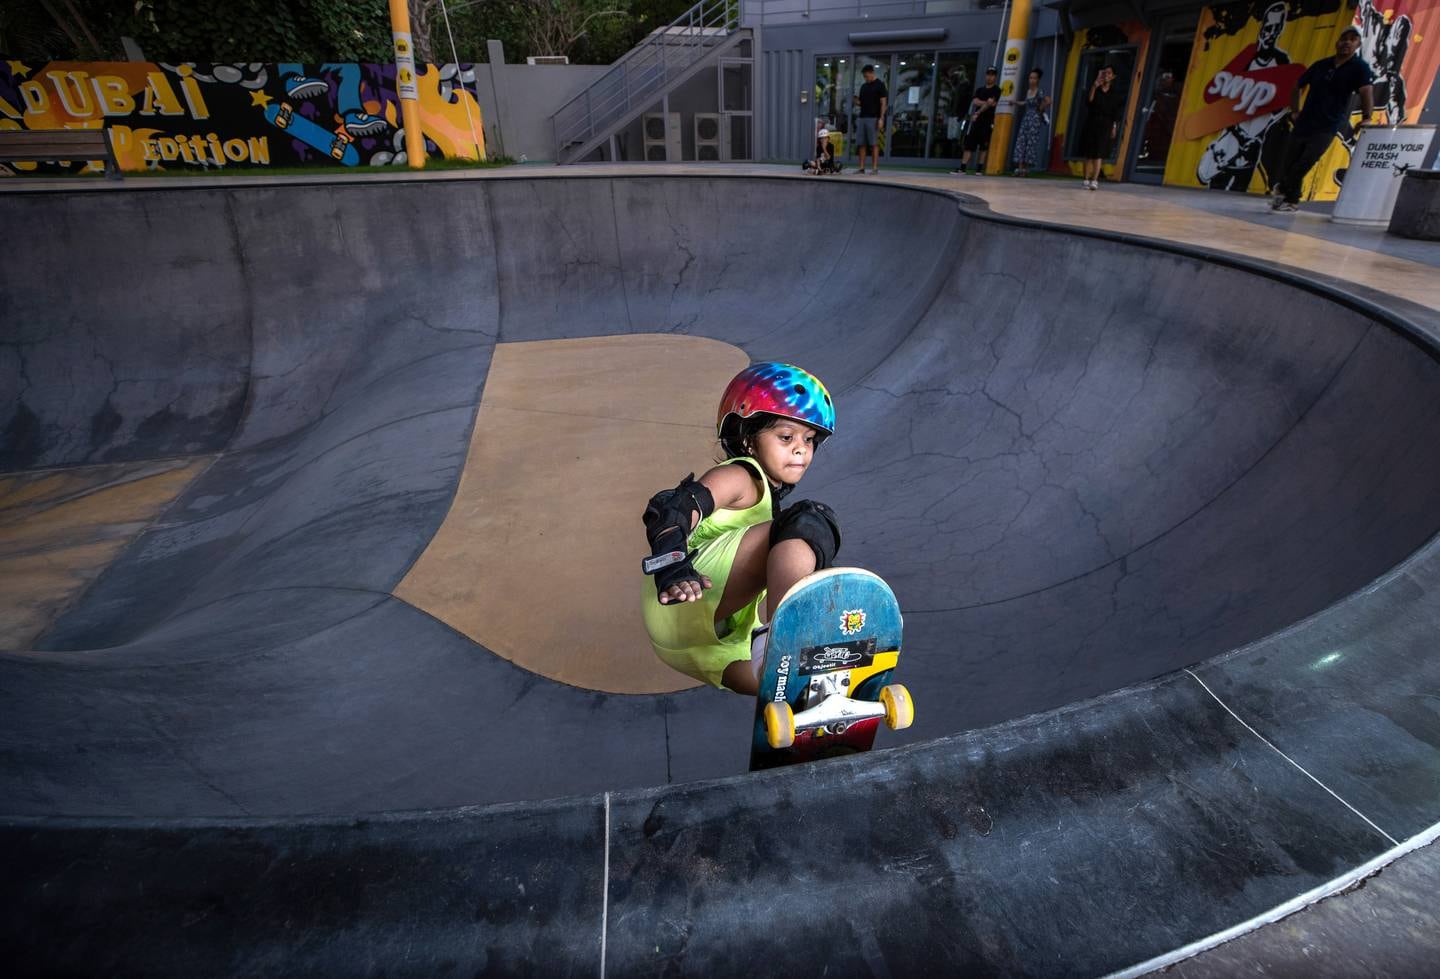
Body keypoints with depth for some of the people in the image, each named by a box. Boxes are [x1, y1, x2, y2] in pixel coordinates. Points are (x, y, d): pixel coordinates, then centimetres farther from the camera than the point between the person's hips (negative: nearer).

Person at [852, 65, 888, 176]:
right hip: (862, 117, 6)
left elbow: (883, 102, -5)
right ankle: (861, 167, 6)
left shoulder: (880, 85, -1)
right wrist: (857, 101, -1)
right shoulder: (863, 86, 17)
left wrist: (881, 118, -14)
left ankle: (875, 168, -5)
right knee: (861, 144, 3)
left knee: (874, 144, -6)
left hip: (873, 118, -6)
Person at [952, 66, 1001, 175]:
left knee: (984, 147, -4)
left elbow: (989, 103, -9)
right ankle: (962, 168, -5)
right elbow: (975, 102, 0)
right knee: (969, 145, -2)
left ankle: (979, 169, -1)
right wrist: (986, 103, -12)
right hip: (976, 120, 4)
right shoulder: (980, 89, 17)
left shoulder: (996, 90, 2)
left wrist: (977, 113, -10)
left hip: (988, 121, -4)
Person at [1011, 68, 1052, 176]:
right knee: (1021, 142, -2)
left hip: (1035, 120, -7)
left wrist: (1041, 109, -10)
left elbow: (1048, 101, -21)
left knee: (1031, 143, -5)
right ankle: (1020, 167, -4)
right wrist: (1016, 102, 27)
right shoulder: (1027, 91, 11)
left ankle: (1026, 168, -3)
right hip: (1026, 118, 7)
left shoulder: (1039, 92, -10)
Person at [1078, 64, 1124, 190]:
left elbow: (1118, 111, 4)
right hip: (1091, 123, 2)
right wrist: (1094, 85, -19)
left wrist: (1114, 126, -3)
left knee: (1099, 153, -11)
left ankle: (1094, 181, -20)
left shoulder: (1116, 92, 5)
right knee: (1088, 153, 2)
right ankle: (1087, 180, 9)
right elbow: (1089, 101, -12)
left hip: (1106, 124, -2)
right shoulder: (1095, 88, 7)